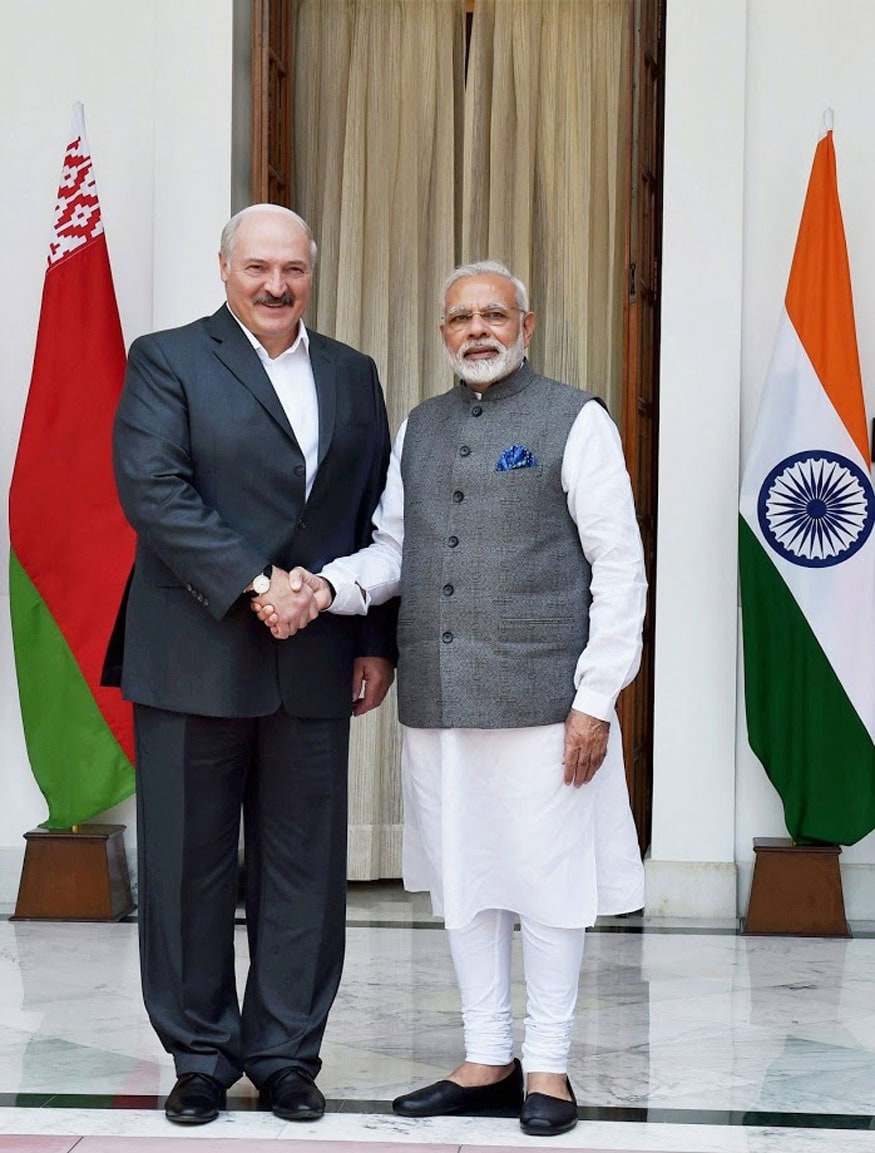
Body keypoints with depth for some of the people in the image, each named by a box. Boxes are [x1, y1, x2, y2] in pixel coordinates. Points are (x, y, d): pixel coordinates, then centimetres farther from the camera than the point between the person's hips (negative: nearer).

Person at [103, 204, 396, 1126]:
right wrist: (254, 583, -18)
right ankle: (201, 1055, 18)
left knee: (305, 866, 7)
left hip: (315, 666, 3)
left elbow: (378, 518, 14)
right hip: (195, 659, -3)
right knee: (190, 865, 4)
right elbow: (153, 490, -12)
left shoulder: (352, 375, 14)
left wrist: (377, 643, 7)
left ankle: (286, 1053, 19)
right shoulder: (167, 361, 1)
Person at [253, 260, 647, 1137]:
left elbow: (619, 566, -5)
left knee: (546, 876, 2)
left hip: (539, 694, -5)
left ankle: (547, 1065, 15)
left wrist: (596, 699, -10)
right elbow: (394, 547, 15)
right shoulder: (419, 428, 15)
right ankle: (487, 1061, 22)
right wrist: (328, 586, -7)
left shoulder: (575, 421, -2)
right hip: (437, 695, 5)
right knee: (462, 877, 11)